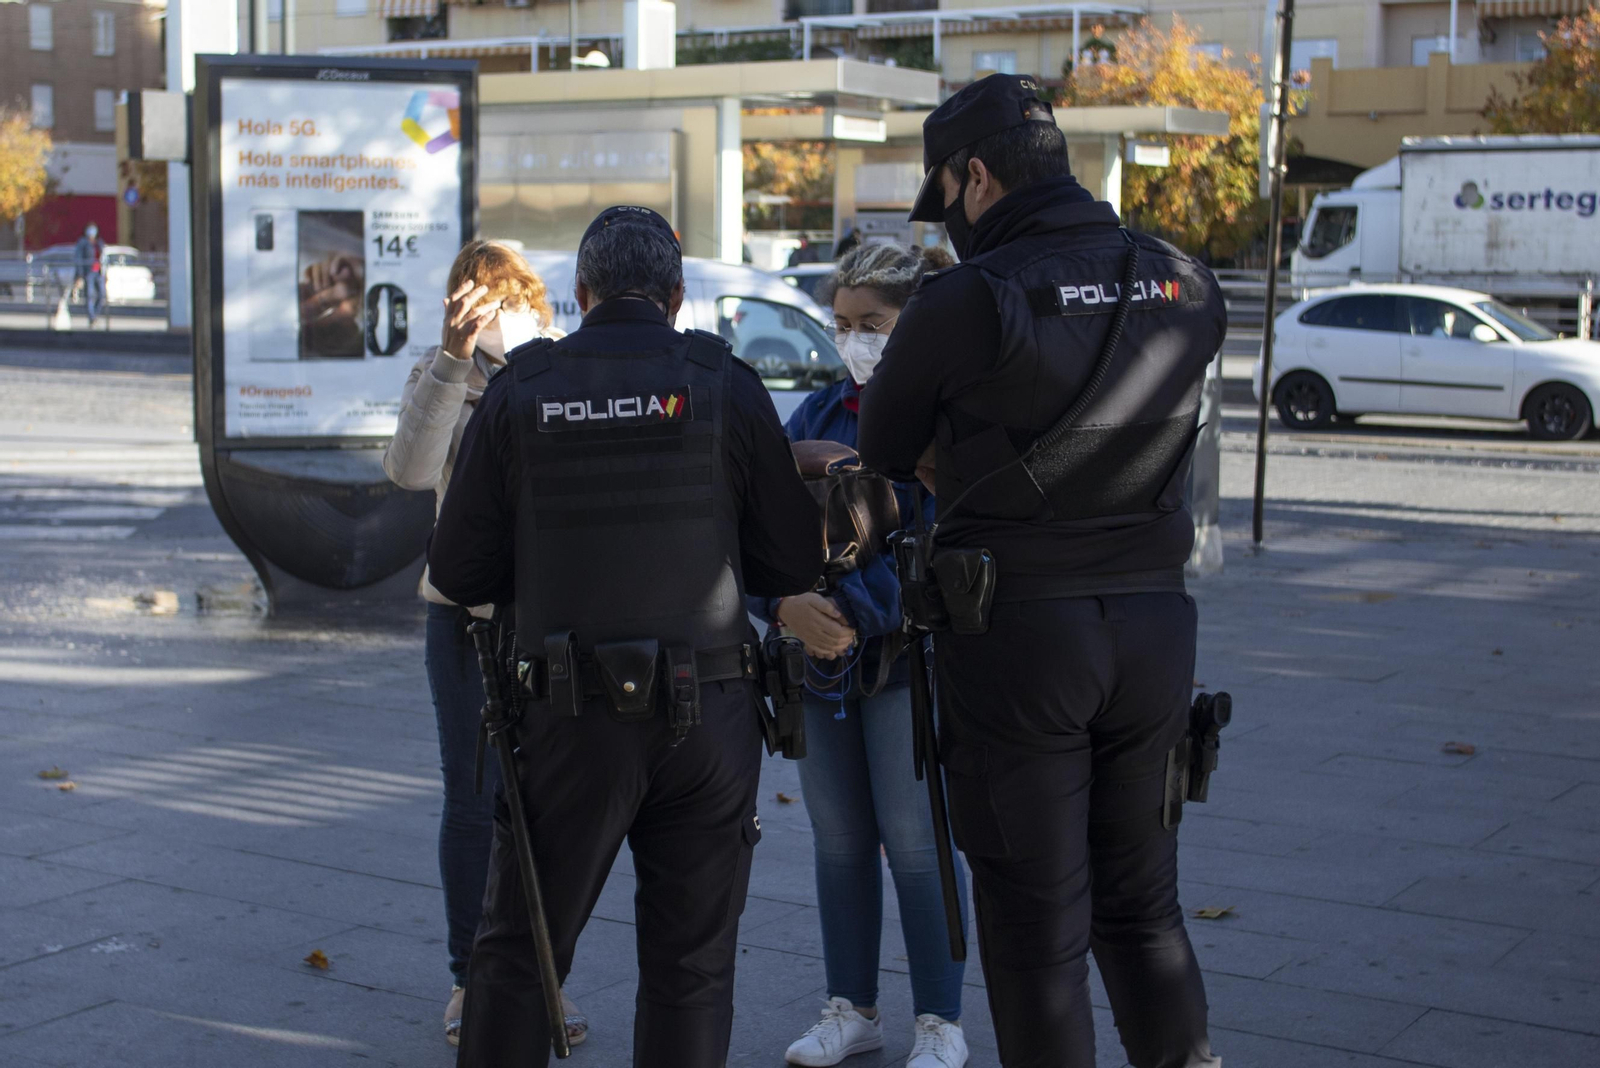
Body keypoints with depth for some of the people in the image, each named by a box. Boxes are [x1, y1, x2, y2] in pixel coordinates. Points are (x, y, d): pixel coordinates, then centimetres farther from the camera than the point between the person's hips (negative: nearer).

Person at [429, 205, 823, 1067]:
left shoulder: (519, 392, -1)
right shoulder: (726, 387, -2)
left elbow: (457, 573, 1)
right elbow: (796, 565, 0)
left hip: (573, 718, 0)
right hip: (710, 716, 0)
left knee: (516, 954, 13)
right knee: (692, 968, 11)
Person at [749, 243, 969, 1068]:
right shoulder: (819, 412, 8)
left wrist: (856, 614, -24)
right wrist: (786, 605, -16)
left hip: (909, 656, -5)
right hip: (819, 657, 5)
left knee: (913, 840, -1)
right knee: (839, 842, 12)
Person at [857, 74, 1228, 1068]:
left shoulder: (969, 298, -12)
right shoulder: (1186, 286, 3)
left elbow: (884, 450, -2)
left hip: (1019, 633, -5)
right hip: (1155, 622, 5)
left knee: (1036, 919, 6)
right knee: (1142, 903, 18)